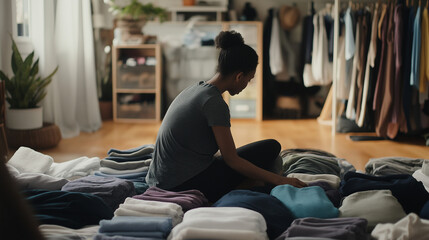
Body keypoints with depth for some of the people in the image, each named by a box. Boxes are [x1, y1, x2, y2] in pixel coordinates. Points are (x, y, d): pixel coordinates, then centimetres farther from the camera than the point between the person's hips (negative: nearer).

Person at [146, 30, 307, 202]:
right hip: (184, 184, -10)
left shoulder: (196, 89, 11)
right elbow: (232, 160, -14)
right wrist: (279, 180, -10)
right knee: (271, 147, -5)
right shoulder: (214, 103, -17)